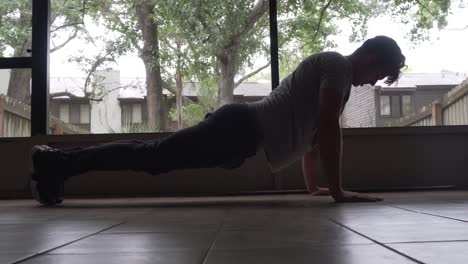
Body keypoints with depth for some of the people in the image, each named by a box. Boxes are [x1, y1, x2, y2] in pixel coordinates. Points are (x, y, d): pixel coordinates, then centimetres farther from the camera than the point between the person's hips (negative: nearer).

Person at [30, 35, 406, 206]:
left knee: (153, 156, 8)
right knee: (152, 157, -11)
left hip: (241, 128, 9)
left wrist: (314, 185, 27)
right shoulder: (338, 65, -4)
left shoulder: (332, 72, 26)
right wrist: (338, 190, -14)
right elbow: (328, 127, -16)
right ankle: (58, 162, -7)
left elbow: (311, 130, 29)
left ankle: (57, 161, 12)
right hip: (242, 128, -9)